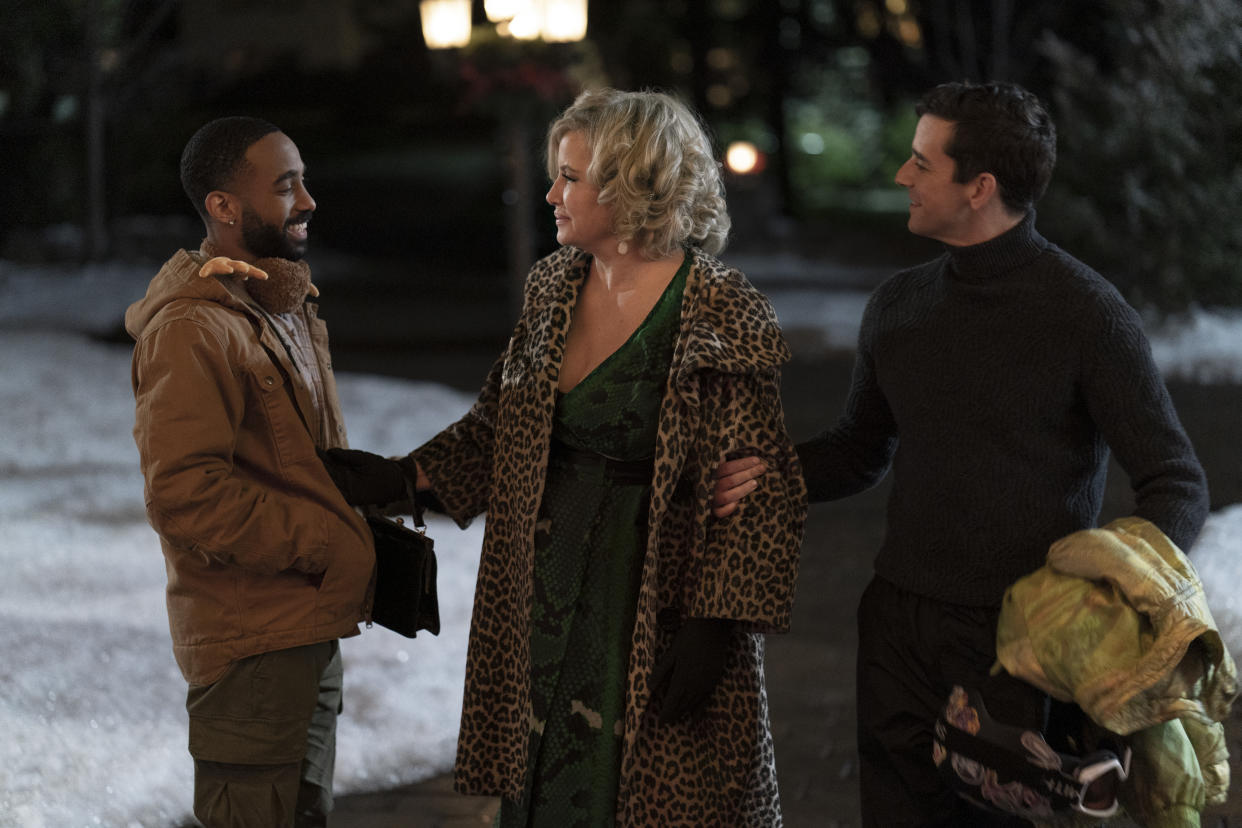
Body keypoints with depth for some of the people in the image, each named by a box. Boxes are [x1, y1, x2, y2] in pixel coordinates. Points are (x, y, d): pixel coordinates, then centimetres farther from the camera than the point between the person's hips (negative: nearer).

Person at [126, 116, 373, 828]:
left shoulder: (288, 307, 15)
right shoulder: (192, 330, -18)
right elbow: (185, 496, -25)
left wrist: (366, 525, 6)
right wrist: (332, 547, -19)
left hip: (310, 626, 10)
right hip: (252, 641, -10)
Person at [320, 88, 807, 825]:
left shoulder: (723, 315, -15)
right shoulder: (555, 286, 6)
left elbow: (758, 489, -15)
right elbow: (503, 420, 18)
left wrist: (715, 627, -19)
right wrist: (403, 477, 8)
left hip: (660, 605, -6)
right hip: (549, 593, 6)